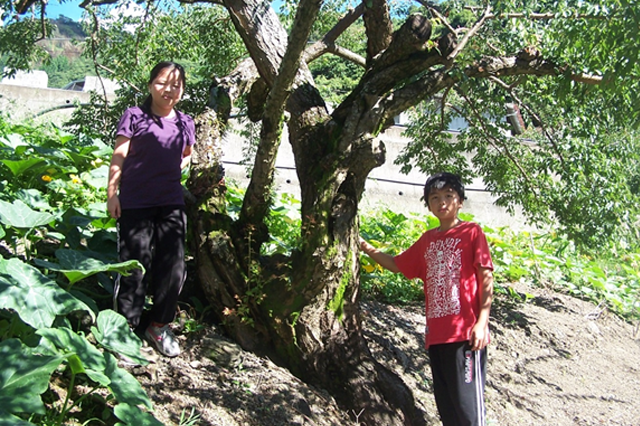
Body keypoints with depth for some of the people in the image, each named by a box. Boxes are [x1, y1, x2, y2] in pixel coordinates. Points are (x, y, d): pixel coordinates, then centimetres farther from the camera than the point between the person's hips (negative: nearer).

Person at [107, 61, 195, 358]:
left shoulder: (185, 123, 12)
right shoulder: (135, 117, 0)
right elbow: (119, 156, -3)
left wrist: (175, 169, 10)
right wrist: (112, 192, -9)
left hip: (171, 203, 4)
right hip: (135, 202, -4)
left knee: (172, 266, 4)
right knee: (136, 265, -1)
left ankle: (159, 325, 19)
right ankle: (127, 325, 14)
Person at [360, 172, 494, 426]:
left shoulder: (471, 233, 0)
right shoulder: (427, 240, 16)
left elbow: (486, 278, -5)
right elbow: (397, 265, 27)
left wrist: (482, 322, -14)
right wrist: (364, 246, 20)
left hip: (465, 333, -6)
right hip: (436, 334, 6)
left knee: (467, 402, -9)